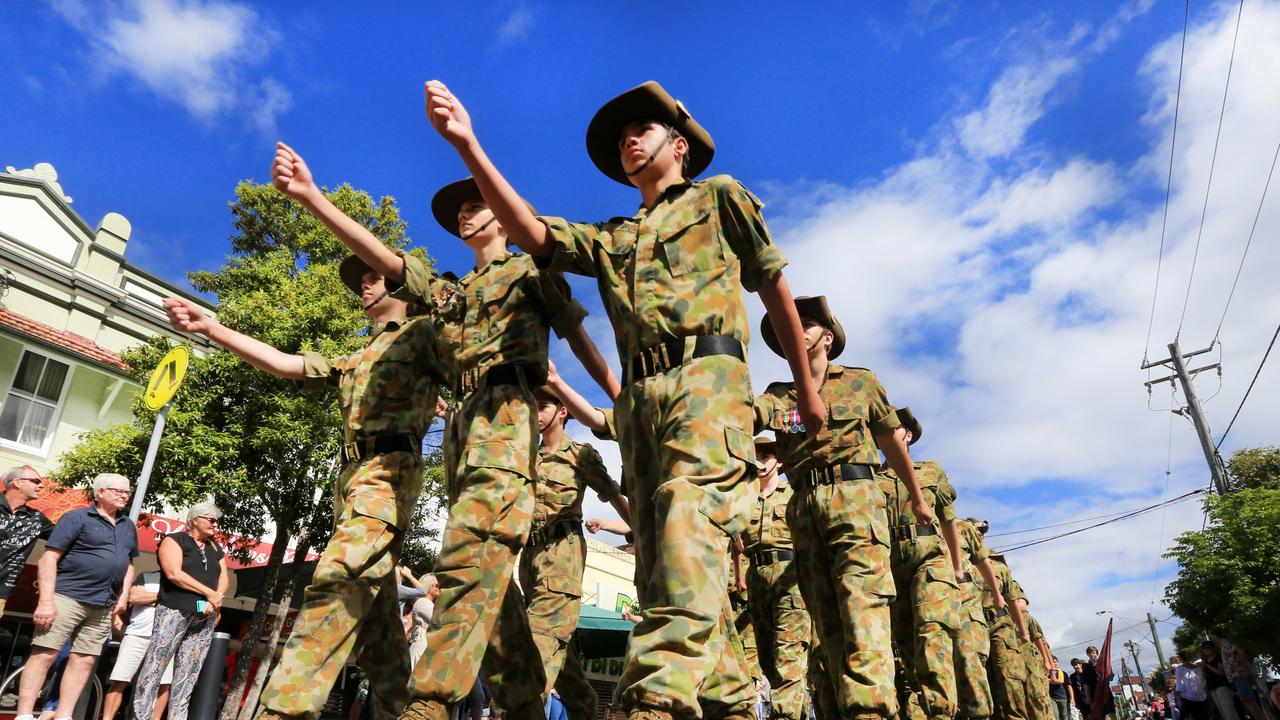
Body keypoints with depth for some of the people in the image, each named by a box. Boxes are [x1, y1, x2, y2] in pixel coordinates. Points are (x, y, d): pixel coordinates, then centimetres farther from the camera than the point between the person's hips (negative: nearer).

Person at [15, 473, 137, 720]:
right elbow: (48, 558, -9)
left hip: (103, 606, 6)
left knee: (84, 660, 6)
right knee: (44, 654, -6)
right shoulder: (77, 517, -4)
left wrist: (124, 595, 11)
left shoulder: (128, 527, 16)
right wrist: (46, 600, -16)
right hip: (67, 596, -6)